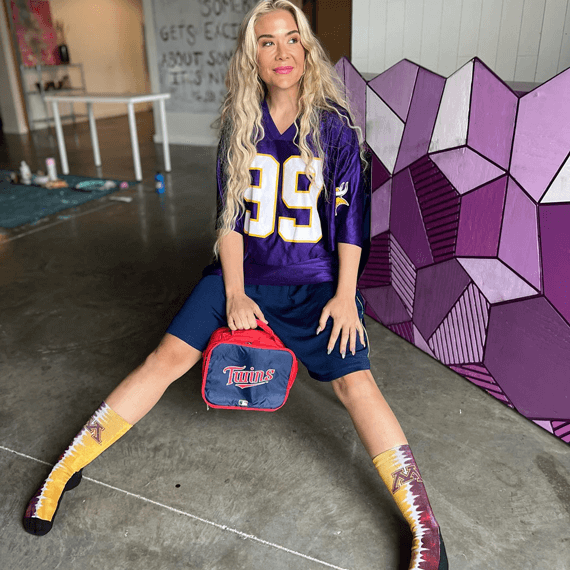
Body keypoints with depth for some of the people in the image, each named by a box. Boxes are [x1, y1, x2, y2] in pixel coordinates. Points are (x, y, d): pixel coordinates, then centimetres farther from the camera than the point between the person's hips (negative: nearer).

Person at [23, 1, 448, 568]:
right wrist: (234, 293, -6)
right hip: (243, 272, 2)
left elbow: (349, 216, -4)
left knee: (355, 382, -17)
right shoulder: (239, 125, 2)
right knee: (168, 356, -9)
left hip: (314, 279, -2)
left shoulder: (334, 125, -4)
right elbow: (229, 214, 2)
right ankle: (65, 469, 4)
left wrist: (345, 295, -9)